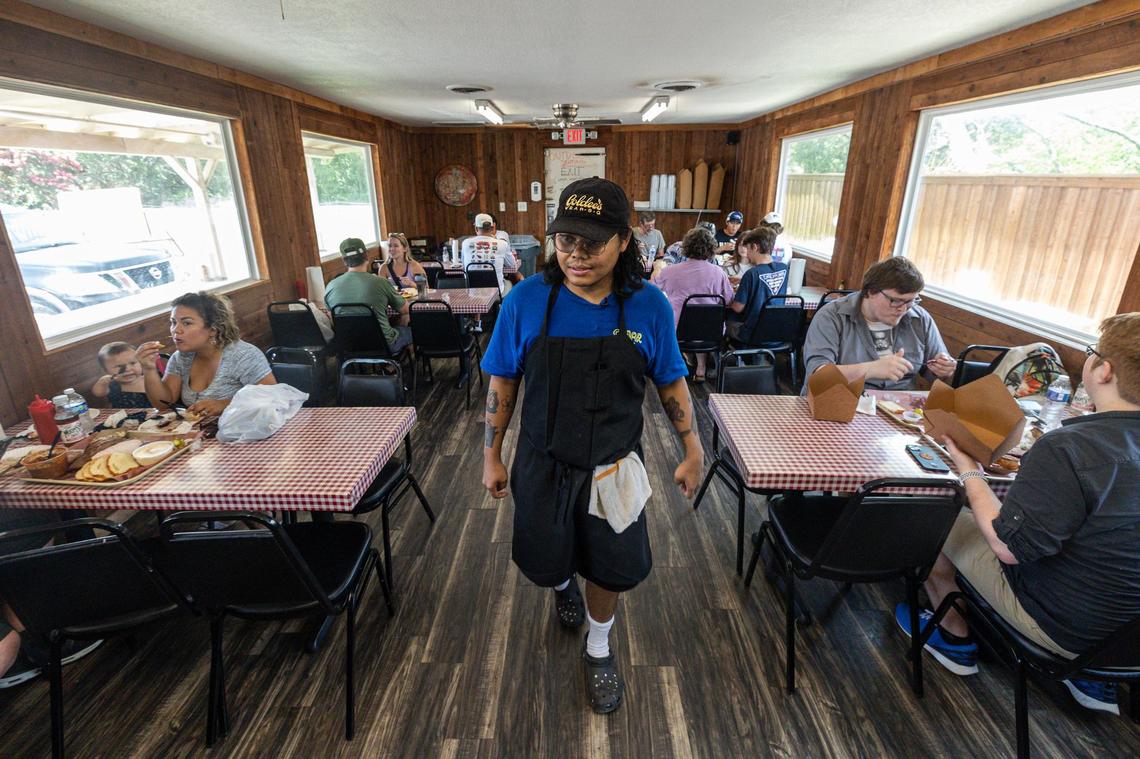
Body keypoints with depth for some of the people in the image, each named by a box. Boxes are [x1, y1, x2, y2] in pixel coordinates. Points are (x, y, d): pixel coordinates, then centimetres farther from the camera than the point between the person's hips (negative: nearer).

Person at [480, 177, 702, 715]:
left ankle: (598, 648, 49)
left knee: (613, 567, 17)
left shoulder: (649, 306, -13)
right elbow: (502, 381, -4)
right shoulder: (526, 300, -14)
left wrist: (692, 452, 2)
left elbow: (670, 382, 0)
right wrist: (492, 455, 0)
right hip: (543, 463, 1)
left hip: (614, 466, 0)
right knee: (545, 563, 21)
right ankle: (565, 585, 61)